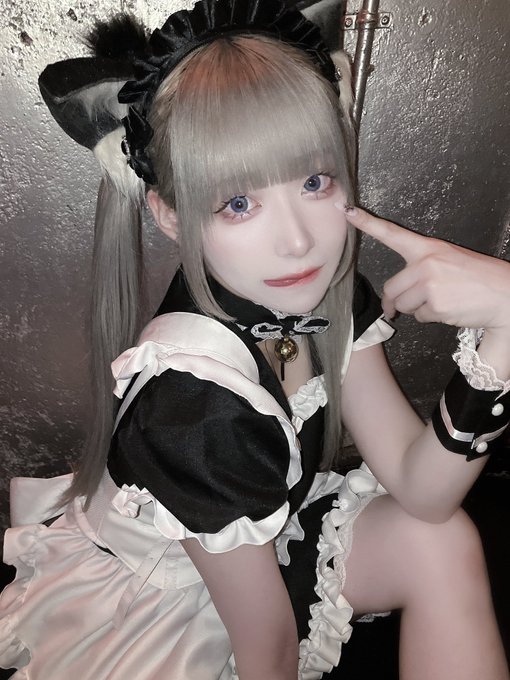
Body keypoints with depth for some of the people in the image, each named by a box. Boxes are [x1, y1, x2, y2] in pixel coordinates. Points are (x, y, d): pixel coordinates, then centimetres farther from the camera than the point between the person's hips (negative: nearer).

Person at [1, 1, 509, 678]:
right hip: (146, 608, -5)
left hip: (264, 529, 6)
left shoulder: (329, 293, -16)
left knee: (443, 541, -8)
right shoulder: (201, 402, -37)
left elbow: (420, 490, -19)